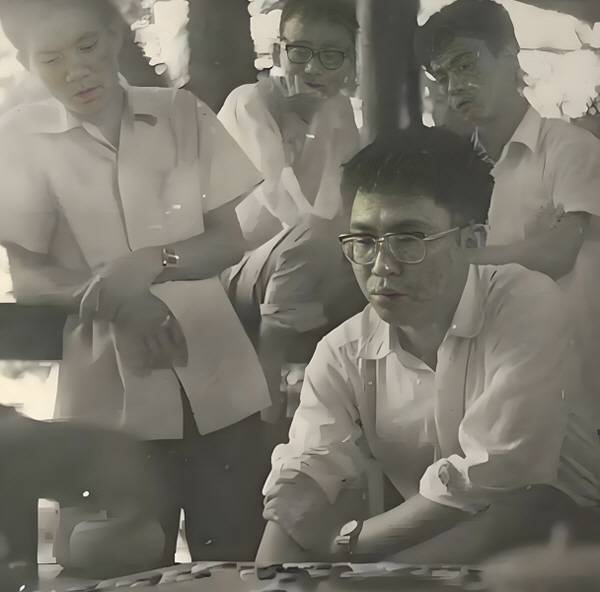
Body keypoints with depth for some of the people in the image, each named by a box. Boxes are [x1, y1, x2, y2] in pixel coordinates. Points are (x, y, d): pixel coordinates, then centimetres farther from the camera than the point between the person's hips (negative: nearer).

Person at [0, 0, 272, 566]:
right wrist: (115, 298, -21)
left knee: (239, 563, 9)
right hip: (111, 402, -1)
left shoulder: (184, 114, 4)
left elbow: (231, 240, 3)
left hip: (219, 389, 2)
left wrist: (150, 263, -16)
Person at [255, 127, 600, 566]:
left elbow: (490, 477, -24)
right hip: (427, 549, 4)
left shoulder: (528, 308, -19)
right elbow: (300, 485, -10)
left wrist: (347, 542, -16)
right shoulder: (343, 353, -2)